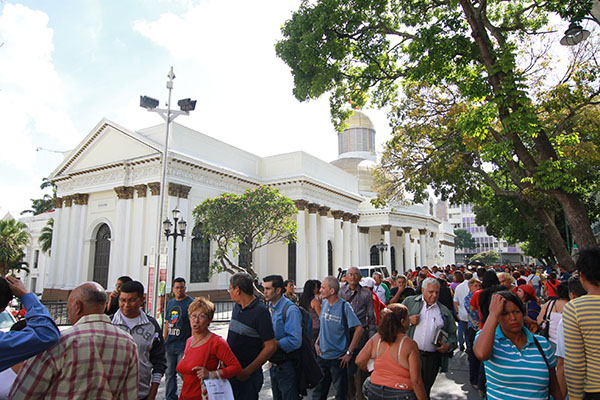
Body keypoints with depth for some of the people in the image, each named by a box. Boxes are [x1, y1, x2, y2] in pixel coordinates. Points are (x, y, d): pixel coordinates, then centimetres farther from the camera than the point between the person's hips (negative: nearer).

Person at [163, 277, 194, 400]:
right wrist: (164, 340, 16)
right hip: (169, 345, 6)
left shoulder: (190, 303, -8)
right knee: (170, 374, 15)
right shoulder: (170, 303, 12)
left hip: (183, 345, -6)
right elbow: (168, 322, 18)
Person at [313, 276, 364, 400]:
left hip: (338, 357, -5)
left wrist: (349, 353, -17)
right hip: (322, 355, 5)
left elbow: (359, 328, -18)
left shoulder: (344, 306, -16)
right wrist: (317, 342, 4)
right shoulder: (324, 303, 2)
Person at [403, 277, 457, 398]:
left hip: (432, 359, 2)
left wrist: (449, 345, -7)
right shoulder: (409, 302, 4)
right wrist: (408, 321, -13)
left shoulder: (444, 311, 11)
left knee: (424, 391, 13)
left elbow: (452, 334, 13)